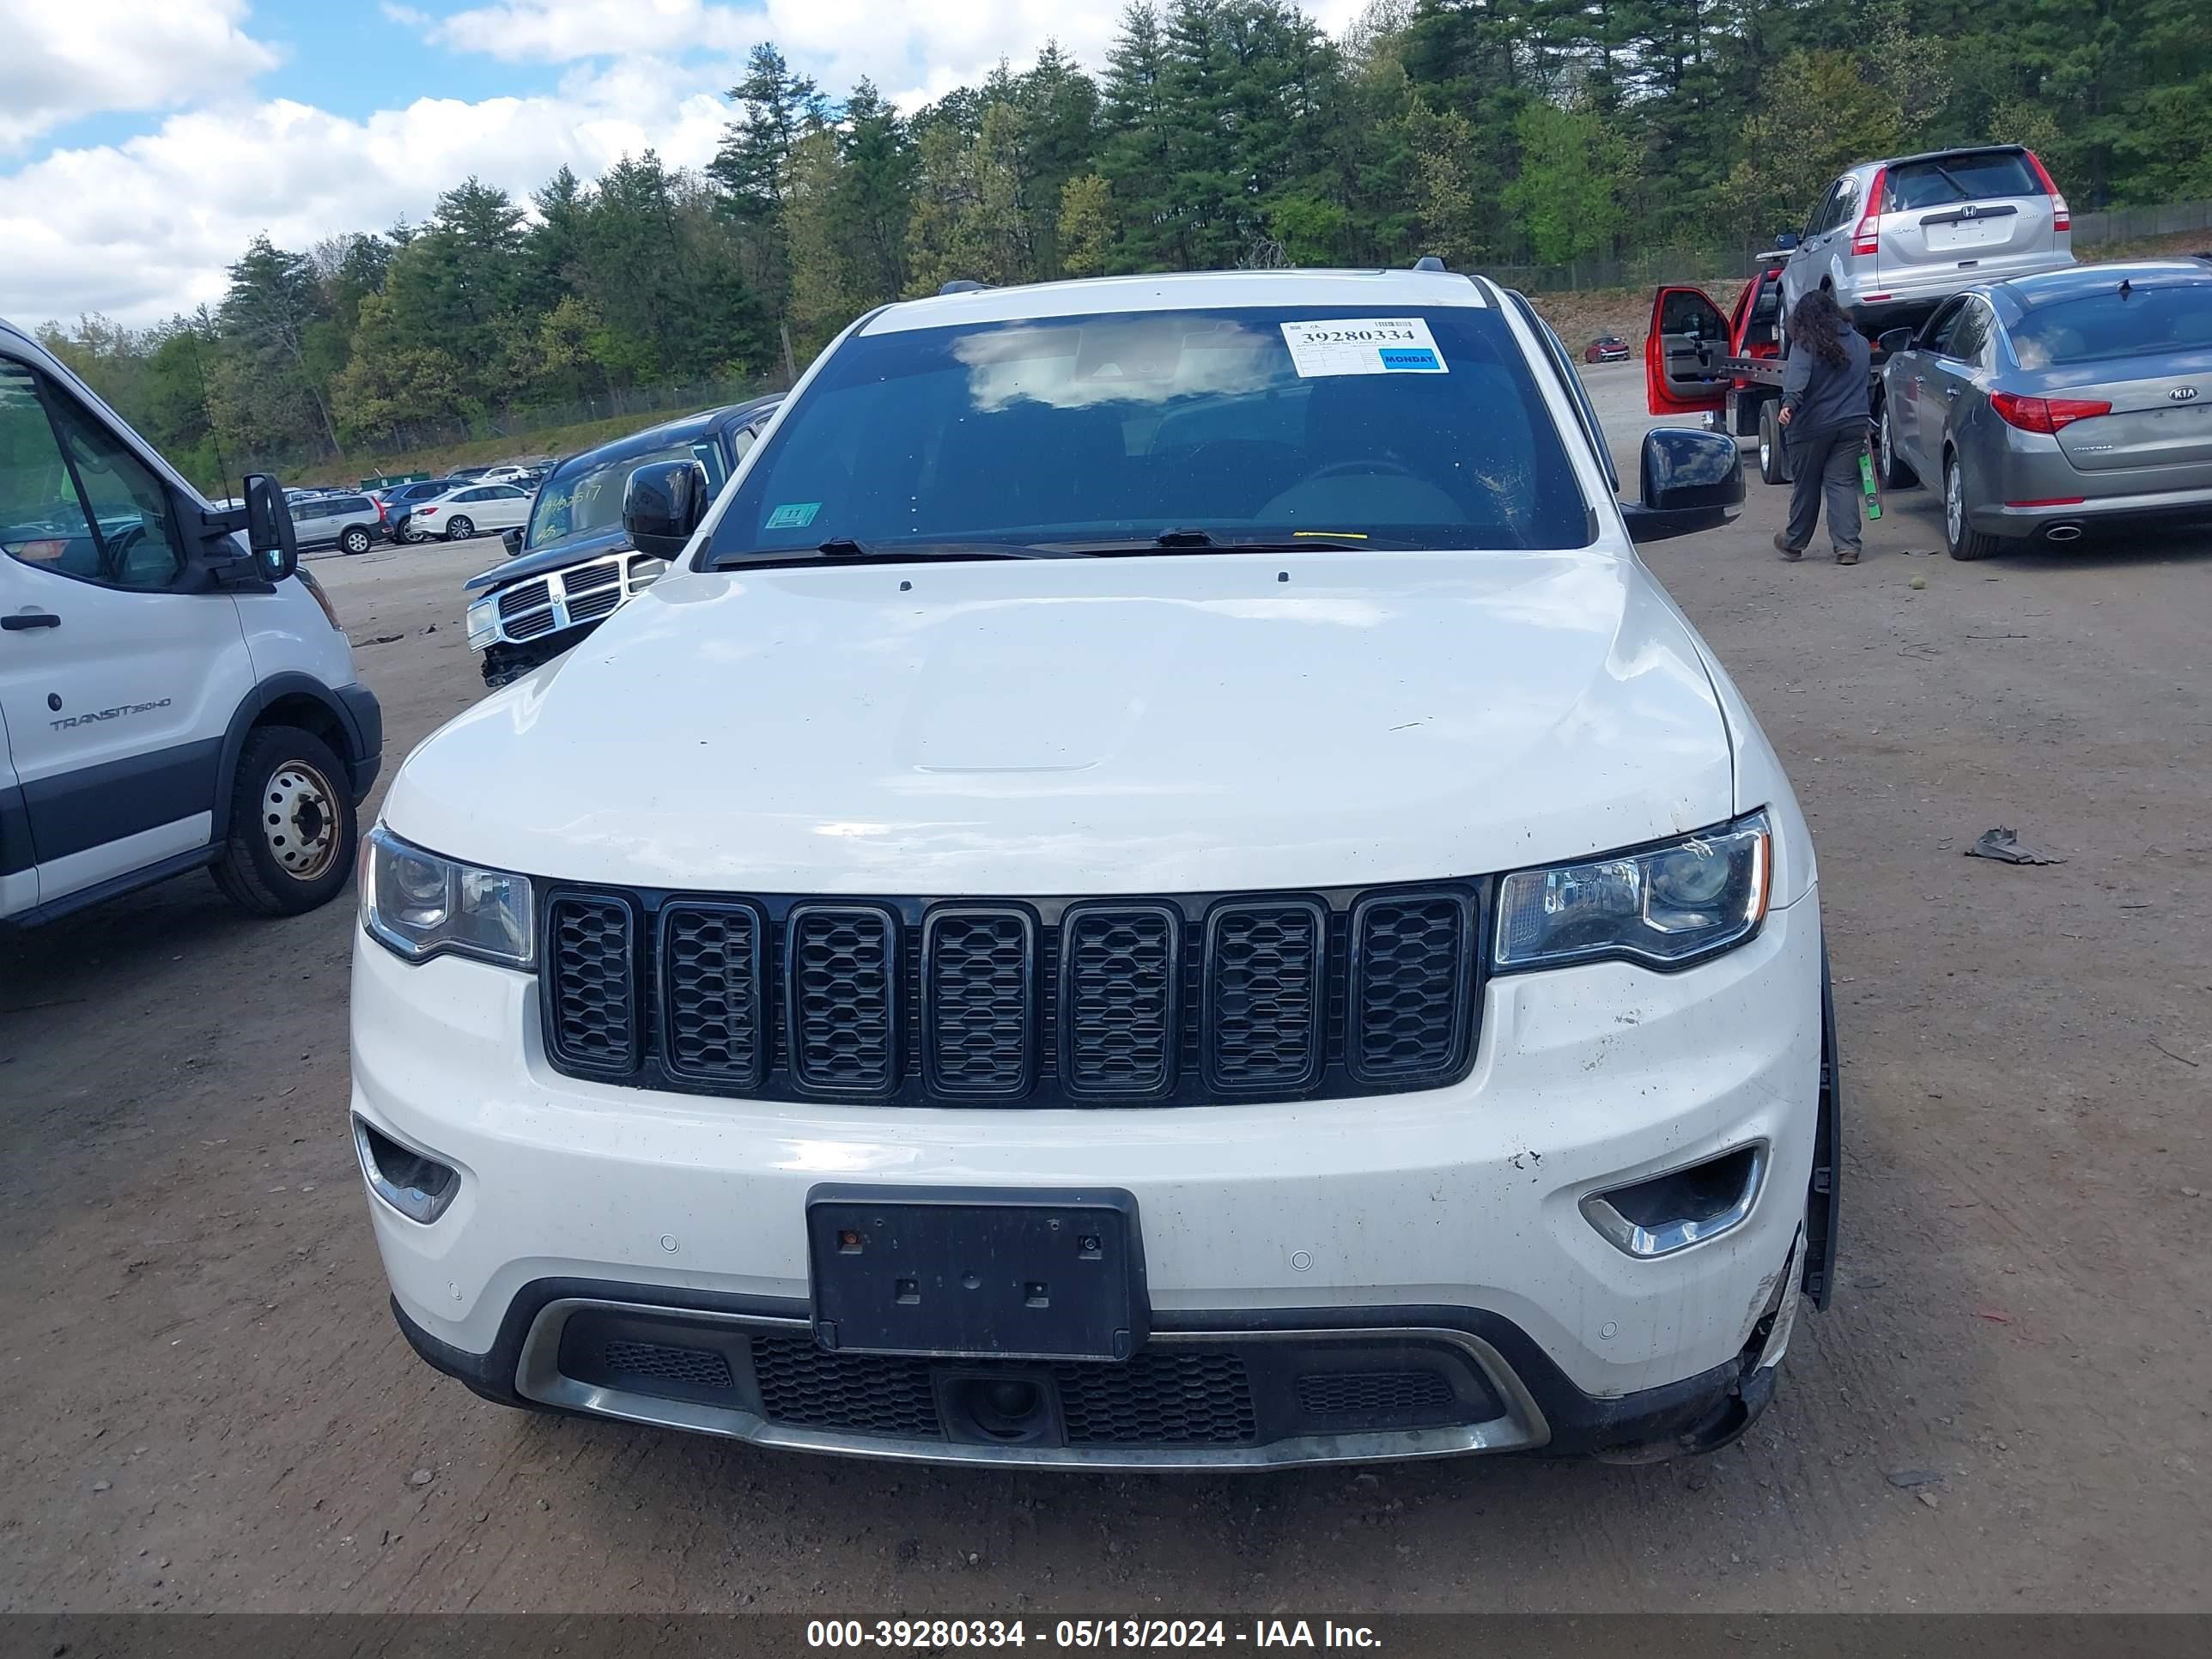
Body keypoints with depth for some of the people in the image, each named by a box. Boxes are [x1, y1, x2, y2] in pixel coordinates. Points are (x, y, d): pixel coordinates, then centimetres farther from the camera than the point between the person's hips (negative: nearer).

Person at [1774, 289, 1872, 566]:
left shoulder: (1805, 345, -8)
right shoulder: (1859, 343, 11)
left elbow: (1798, 374, -26)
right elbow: (1862, 382, 19)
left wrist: (1790, 402, -40)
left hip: (1812, 426, -4)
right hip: (1853, 424, 4)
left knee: (1806, 485, 10)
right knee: (1843, 483, 4)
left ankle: (1794, 543, 24)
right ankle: (1848, 547, -6)